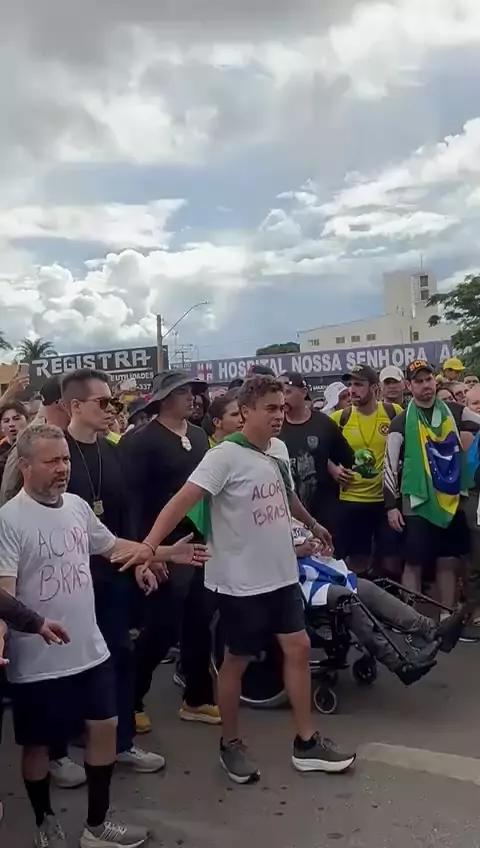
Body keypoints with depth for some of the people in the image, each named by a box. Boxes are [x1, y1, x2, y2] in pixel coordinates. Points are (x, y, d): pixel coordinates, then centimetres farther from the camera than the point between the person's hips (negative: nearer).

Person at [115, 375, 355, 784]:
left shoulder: (278, 453, 5)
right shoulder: (225, 455, -18)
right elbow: (184, 500, -26)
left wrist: (313, 524, 39)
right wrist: (149, 545, -36)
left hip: (281, 574, 7)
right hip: (241, 581, -7)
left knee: (298, 647, 9)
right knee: (237, 659, 7)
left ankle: (306, 743, 22)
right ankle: (230, 744, 27)